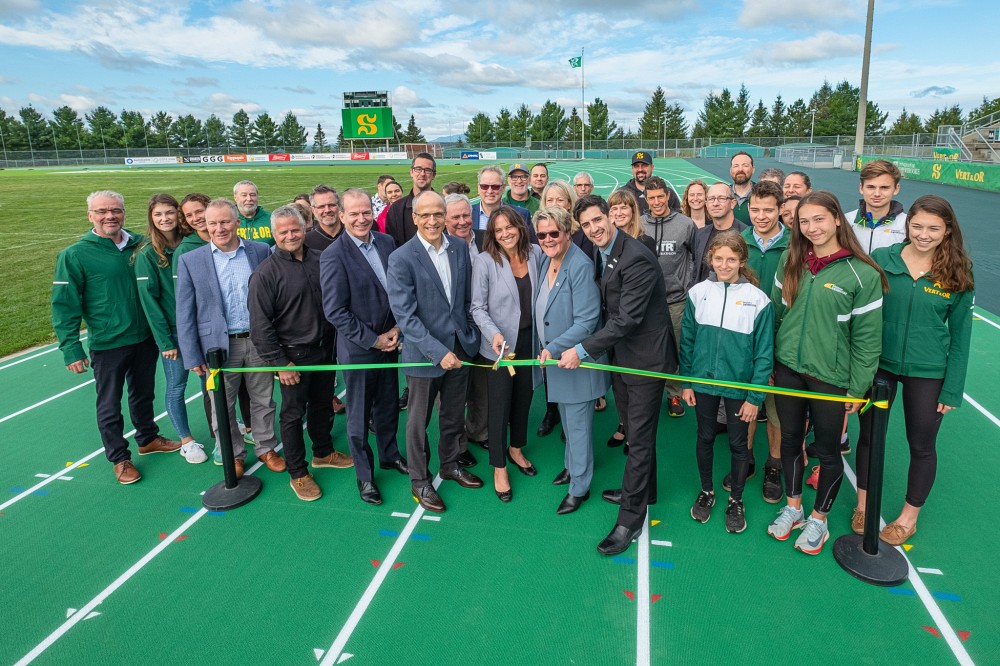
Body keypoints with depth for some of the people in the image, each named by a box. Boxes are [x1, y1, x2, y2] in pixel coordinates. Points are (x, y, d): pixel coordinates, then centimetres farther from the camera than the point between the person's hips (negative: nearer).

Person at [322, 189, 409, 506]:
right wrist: (373, 340, -15)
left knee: (388, 405, 20)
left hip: (390, 341, 5)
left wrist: (397, 328, -5)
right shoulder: (334, 256, -17)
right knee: (360, 415, 9)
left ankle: (389, 455, 42)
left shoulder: (386, 242, 0)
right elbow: (335, 311, -17)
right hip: (358, 348, -5)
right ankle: (364, 475, 27)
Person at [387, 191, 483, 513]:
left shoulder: (459, 249, 0)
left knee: (454, 415, 21)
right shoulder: (401, 259, -15)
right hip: (424, 353, -4)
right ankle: (419, 480, 31)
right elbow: (404, 315, -19)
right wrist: (438, 352, -23)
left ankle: (450, 464, 44)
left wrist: (472, 336, 4)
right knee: (419, 421, 12)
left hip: (460, 348, 5)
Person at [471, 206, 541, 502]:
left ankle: (516, 449, 42)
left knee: (524, 397, 19)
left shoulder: (535, 253, -3)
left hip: (529, 339, 4)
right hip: (500, 344, -4)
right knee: (499, 404, 4)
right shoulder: (485, 261, -15)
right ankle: (499, 467, 22)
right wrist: (494, 334, -28)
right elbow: (478, 307, -12)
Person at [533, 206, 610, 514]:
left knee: (578, 424, 5)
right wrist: (546, 349, 13)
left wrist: (554, 349, -26)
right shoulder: (546, 260, 4)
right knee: (566, 418, 23)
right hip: (553, 357, 8)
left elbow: (586, 321, -25)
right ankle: (572, 464, 44)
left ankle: (579, 486, 22)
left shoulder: (580, 266, -22)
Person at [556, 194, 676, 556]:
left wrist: (583, 350, -23)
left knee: (639, 437, 0)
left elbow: (627, 319, -26)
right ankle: (642, 490, 40)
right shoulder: (601, 254, 5)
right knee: (634, 432, 21)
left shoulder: (637, 259, -24)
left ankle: (630, 517, 10)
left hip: (645, 356, -9)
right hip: (620, 355, 9)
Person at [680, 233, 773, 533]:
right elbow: (687, 340, 3)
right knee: (705, 438, 17)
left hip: (739, 385, -2)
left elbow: (764, 353, -8)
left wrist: (755, 397, -10)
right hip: (703, 382, 2)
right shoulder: (698, 293, -4)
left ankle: (736, 500, 33)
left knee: (738, 444, 13)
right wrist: (686, 382, 2)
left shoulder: (758, 299, -11)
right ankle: (706, 492, 38)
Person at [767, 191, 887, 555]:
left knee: (828, 450, 10)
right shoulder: (790, 260, 1)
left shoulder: (862, 274, -11)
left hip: (830, 376, -3)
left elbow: (867, 337, -8)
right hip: (788, 368, 4)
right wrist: (767, 361, 8)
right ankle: (793, 508, 34)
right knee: (790, 439, 15)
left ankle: (818, 519, 30)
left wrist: (857, 388, -7)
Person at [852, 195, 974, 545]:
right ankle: (863, 505, 35)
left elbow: (960, 335, -2)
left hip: (927, 374, 0)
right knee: (869, 436, 13)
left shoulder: (957, 274, -7)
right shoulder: (881, 258, -8)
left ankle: (909, 517, 34)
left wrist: (952, 388, -3)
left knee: (922, 446, 13)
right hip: (878, 365, 1)